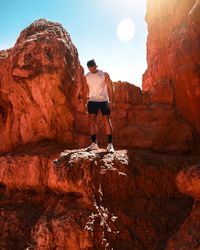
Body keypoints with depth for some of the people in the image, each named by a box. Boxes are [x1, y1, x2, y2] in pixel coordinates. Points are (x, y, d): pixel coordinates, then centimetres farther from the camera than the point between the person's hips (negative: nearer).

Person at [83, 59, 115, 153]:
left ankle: (110, 144, -7)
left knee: (107, 121, -8)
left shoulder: (104, 75, -4)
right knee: (92, 121, -3)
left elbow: (110, 88, -3)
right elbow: (86, 91, 11)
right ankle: (94, 143, 4)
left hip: (104, 100, -3)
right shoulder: (86, 77, 4)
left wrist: (111, 101, -10)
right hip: (92, 101, 3)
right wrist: (85, 103, 5)